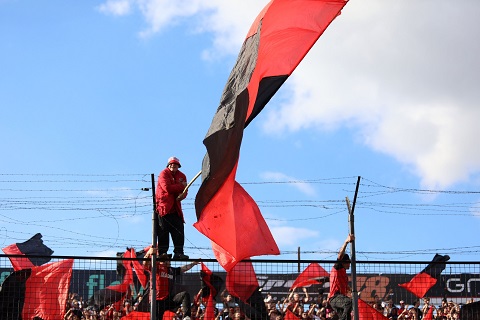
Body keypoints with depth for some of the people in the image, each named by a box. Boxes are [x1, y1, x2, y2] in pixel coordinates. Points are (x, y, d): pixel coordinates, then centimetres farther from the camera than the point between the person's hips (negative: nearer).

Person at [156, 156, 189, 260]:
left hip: (176, 207, 5)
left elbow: (184, 191, 8)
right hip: (164, 205, -5)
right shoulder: (164, 174, -4)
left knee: (179, 230, -2)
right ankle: (162, 252, -4)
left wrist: (182, 195, -16)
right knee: (163, 230, -6)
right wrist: (181, 186, -10)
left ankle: (178, 252, -1)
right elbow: (167, 188, -19)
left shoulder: (181, 176, 14)